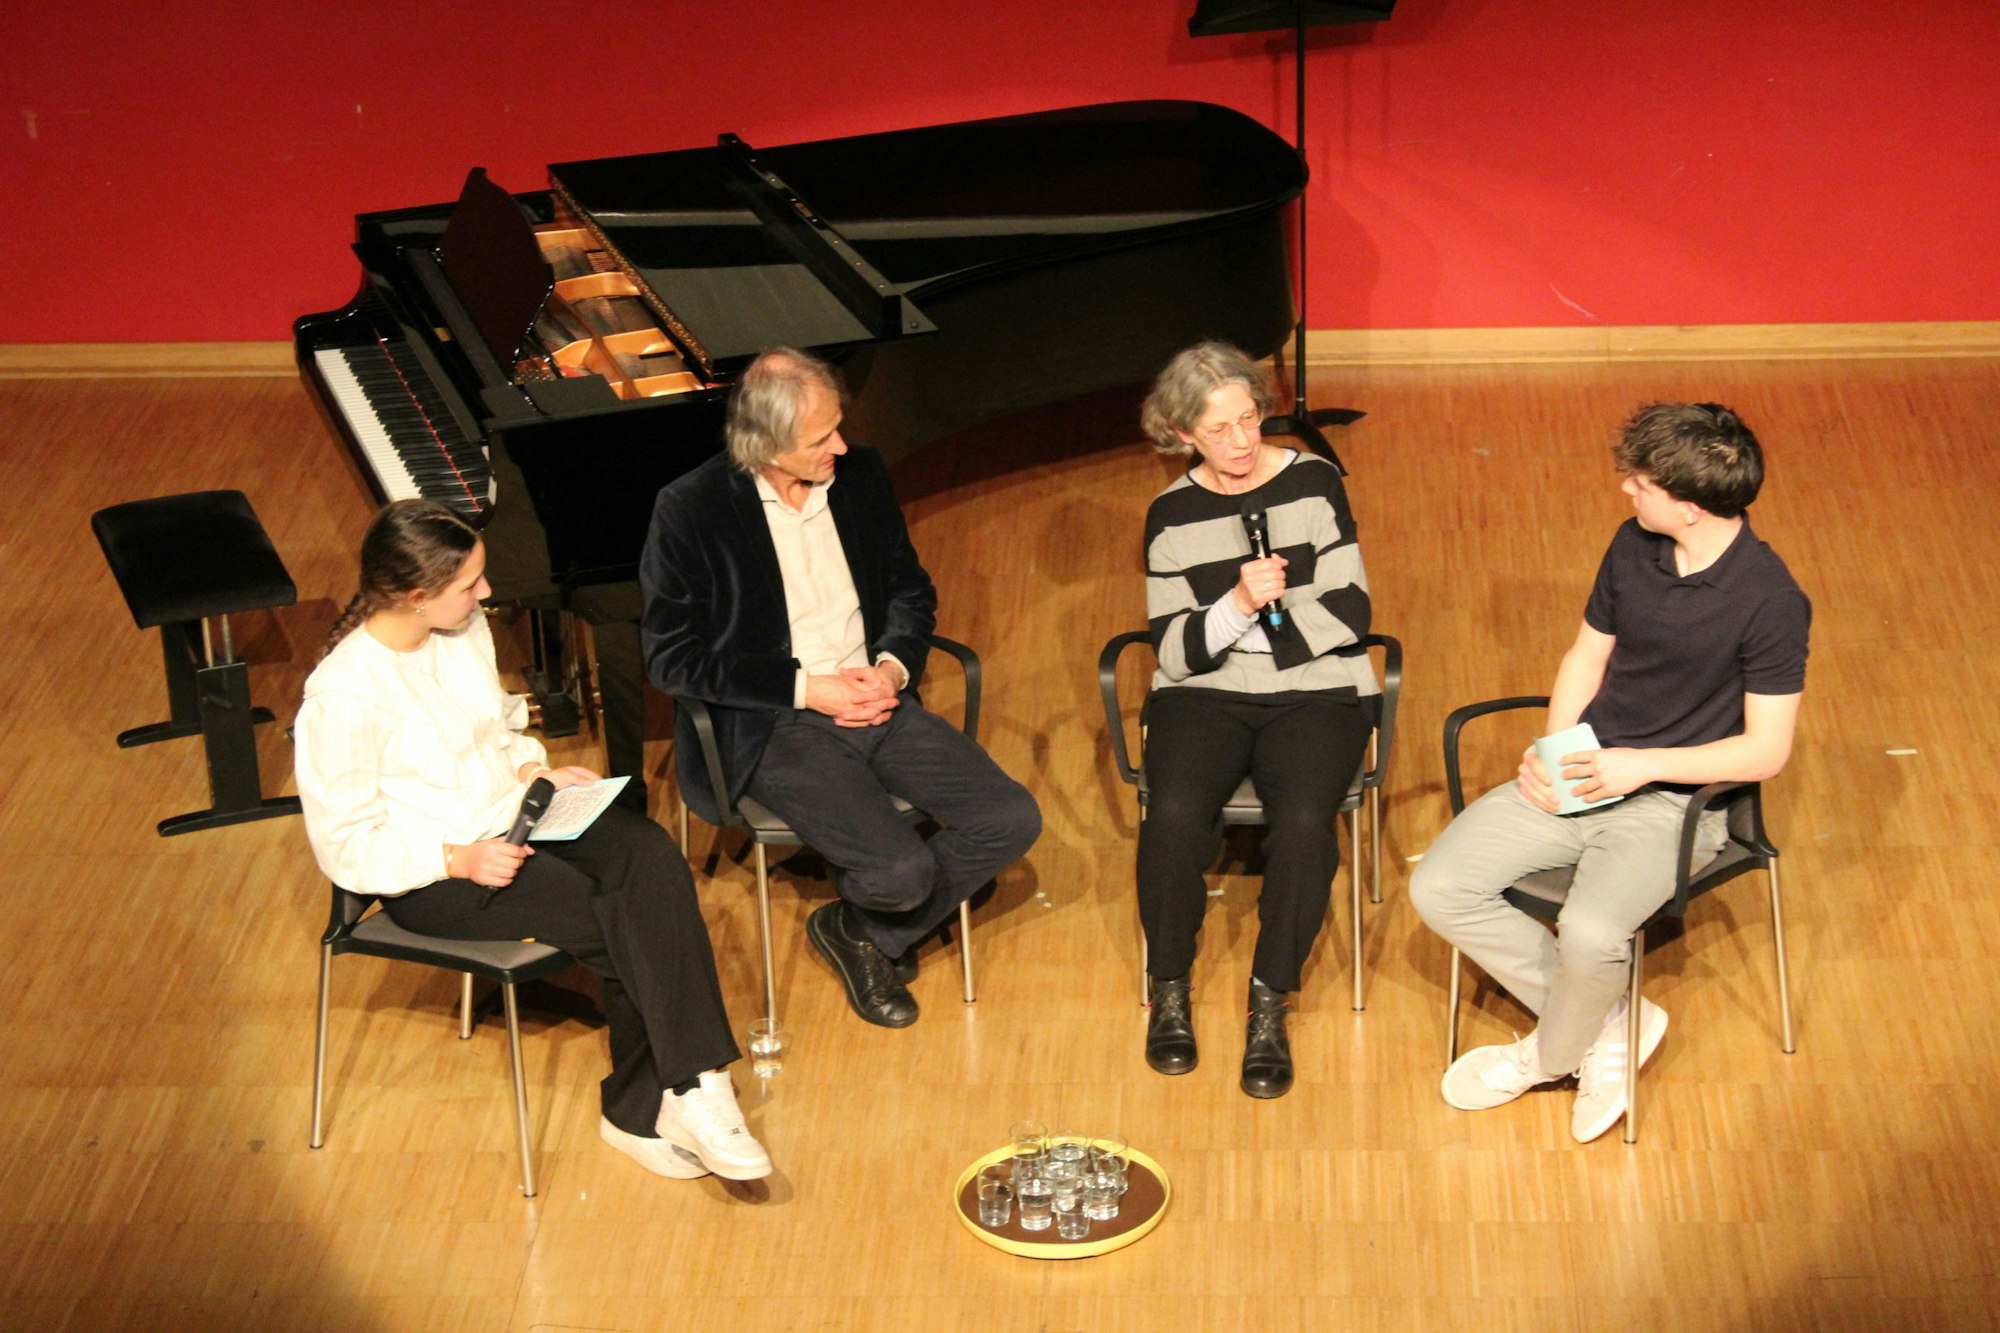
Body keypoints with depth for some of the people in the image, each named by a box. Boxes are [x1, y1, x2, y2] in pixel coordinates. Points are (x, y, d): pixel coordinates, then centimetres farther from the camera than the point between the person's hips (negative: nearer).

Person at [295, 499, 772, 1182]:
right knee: (623, 926, -26)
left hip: (512, 817, 7)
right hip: (430, 871, -7)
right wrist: (458, 859, -26)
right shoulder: (341, 697, -20)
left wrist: (532, 769, 0)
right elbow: (346, 848, -15)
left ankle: (661, 1100, -21)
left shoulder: (465, 629, 3)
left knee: (652, 857, -23)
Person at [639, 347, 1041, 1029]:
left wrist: (894, 666, -5)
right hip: (773, 729, -6)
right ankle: (853, 929, 13)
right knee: (901, 869, -25)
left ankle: (876, 932, 11)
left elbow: (911, 589, 17)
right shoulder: (691, 510, -11)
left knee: (1011, 821, -11)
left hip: (876, 701, 6)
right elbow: (671, 657, -10)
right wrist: (805, 687, -15)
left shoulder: (861, 474, 4)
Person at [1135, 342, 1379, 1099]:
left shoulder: (1313, 483, 2)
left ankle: (1269, 1007, -15)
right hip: (1203, 698, 1)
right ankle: (1168, 992, -8)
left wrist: (1264, 610, -6)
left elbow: (1350, 615, -2)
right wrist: (1239, 606, -18)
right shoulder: (1172, 516, 6)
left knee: (1303, 819, -31)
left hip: (1316, 695, -1)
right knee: (1175, 814, -30)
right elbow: (1176, 652, -2)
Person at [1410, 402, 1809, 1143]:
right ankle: (1609, 1026, 0)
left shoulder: (1771, 603, -17)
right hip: (1581, 774, 7)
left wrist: (1641, 766, -20)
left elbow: (1767, 750, -14)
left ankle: (1551, 1056, 2)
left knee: (1590, 932, -33)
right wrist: (1552, 750, -2)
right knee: (1439, 889, -10)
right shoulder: (1634, 546, 2)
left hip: (1677, 800, -7)